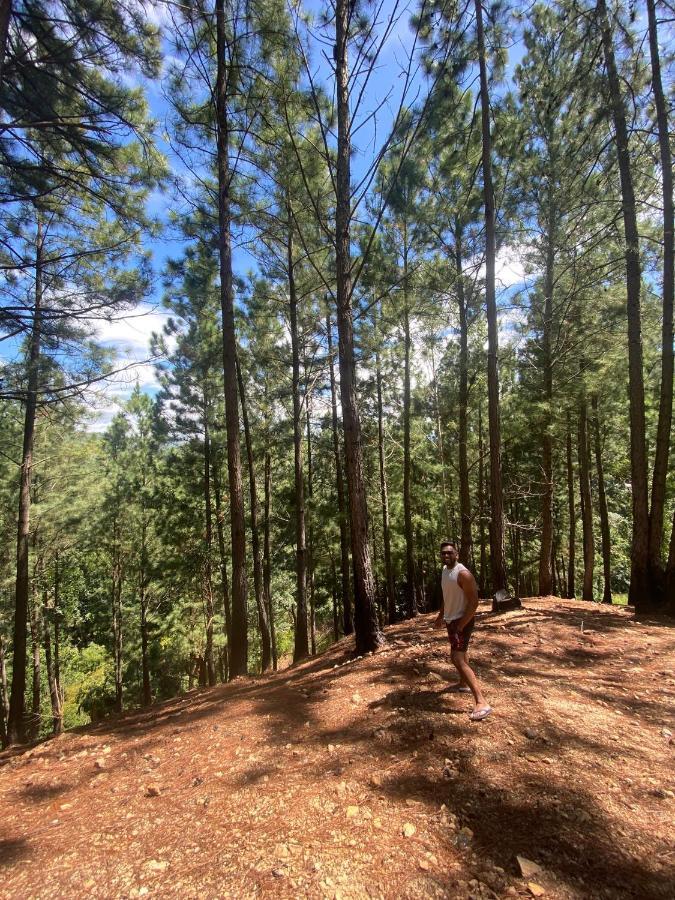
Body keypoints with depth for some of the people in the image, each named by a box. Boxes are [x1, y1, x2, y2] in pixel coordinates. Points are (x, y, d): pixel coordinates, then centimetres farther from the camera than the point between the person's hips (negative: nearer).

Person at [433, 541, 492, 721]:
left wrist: (461, 625, -25)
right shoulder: (444, 570, 5)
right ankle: (463, 684, 47)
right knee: (458, 654, 25)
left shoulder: (463, 574, -23)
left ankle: (482, 702, -17)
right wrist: (441, 615, 18)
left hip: (462, 621, -9)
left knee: (458, 659, -17)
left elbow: (474, 601, -24)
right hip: (451, 620, 9)